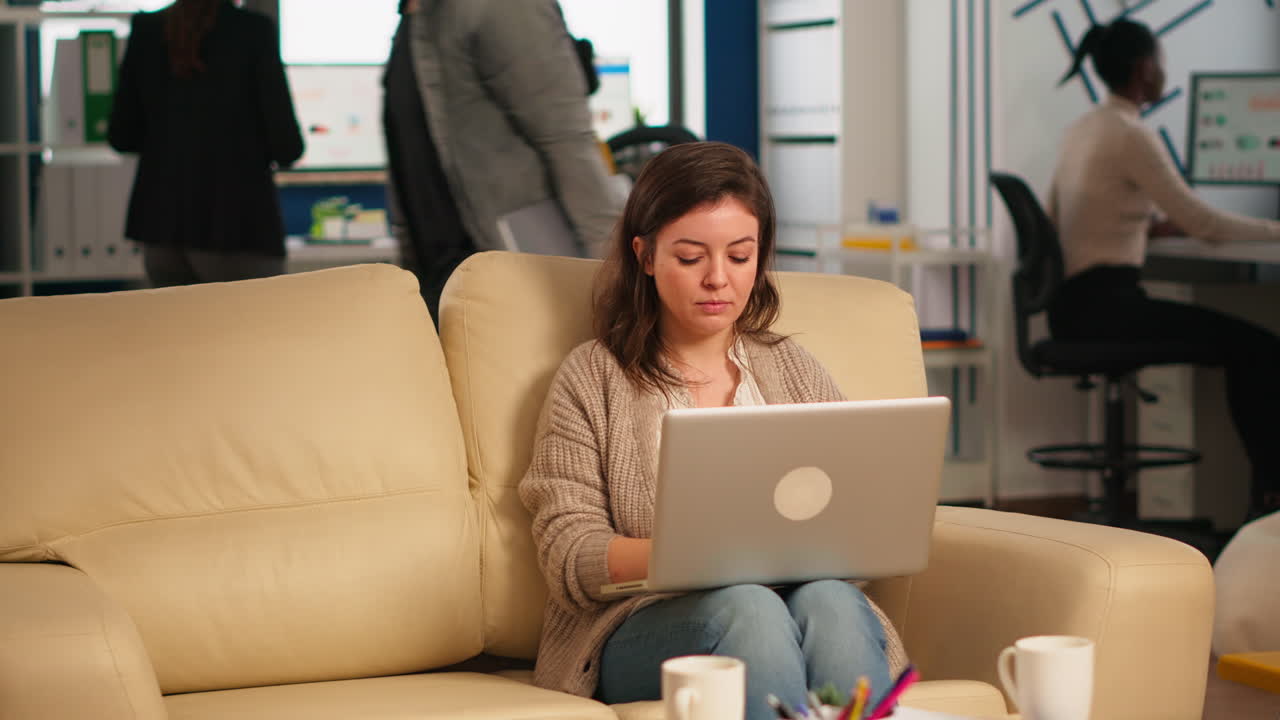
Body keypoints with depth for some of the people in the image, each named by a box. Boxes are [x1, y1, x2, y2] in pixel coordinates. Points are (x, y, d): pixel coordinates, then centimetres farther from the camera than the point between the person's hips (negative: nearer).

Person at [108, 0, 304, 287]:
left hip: (162, 220, 5)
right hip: (237, 225, -5)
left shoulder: (146, 29, 2)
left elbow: (122, 136, 6)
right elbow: (287, 145, -10)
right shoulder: (254, 30, -9)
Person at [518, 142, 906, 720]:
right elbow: (569, 558, -1)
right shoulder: (590, 380, 11)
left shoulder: (796, 373, 21)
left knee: (829, 600, -33)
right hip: (644, 626, -2)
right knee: (745, 607, -36)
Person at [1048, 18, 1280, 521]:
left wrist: (1151, 226, 20)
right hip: (1104, 302, -10)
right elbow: (1202, 222, -13)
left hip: (1074, 302, 10)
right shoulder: (1131, 135, -13)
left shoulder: (1082, 130, 15)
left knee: (1237, 344, 16)